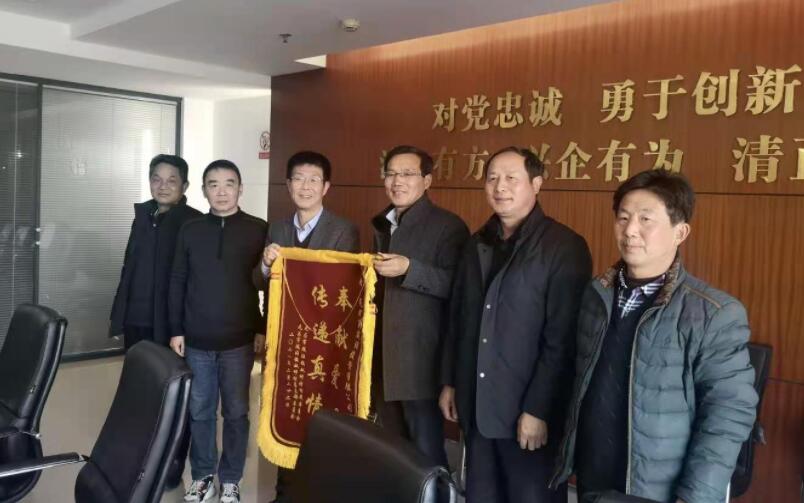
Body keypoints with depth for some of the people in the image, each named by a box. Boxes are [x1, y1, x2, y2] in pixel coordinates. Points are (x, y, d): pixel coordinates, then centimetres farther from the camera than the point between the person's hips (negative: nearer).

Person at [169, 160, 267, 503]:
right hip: (197, 341, 2)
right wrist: (177, 330, 5)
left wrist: (264, 330, -3)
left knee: (236, 413, 8)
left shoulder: (258, 230, -3)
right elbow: (177, 283, 7)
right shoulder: (190, 230, 4)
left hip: (238, 341, -2)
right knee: (199, 412, 11)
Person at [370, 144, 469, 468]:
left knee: (425, 454, 0)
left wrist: (409, 269, -24)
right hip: (383, 358, 8)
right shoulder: (382, 225, 17)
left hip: (421, 361, -8)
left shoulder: (448, 226, -8)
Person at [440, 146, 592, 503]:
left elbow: (562, 340, -15)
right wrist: (449, 381, 13)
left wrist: (537, 410, -16)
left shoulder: (565, 247, -11)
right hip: (476, 406, 6)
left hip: (528, 411, -6)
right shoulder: (477, 244, 10)